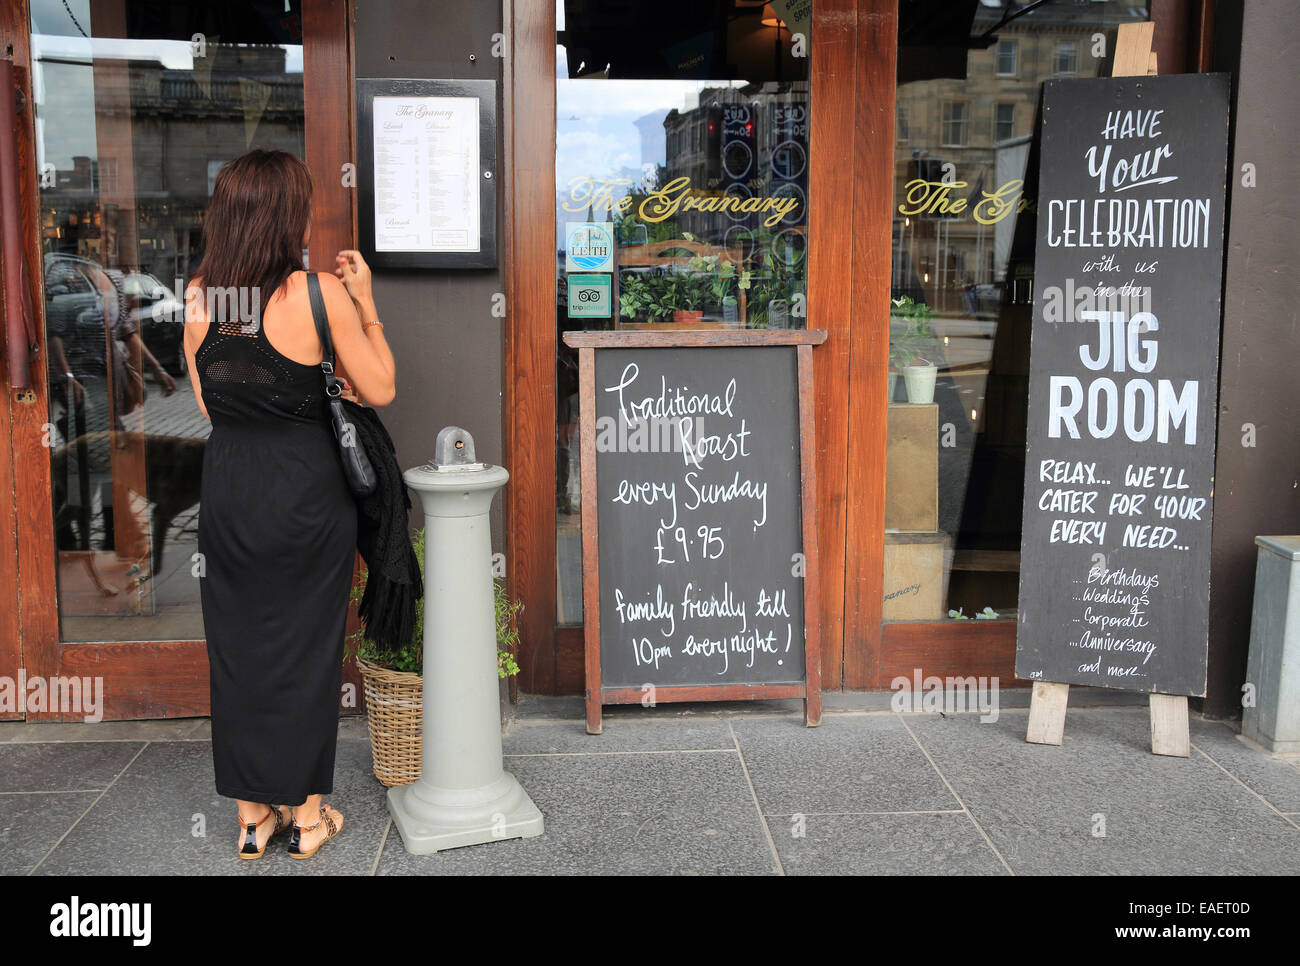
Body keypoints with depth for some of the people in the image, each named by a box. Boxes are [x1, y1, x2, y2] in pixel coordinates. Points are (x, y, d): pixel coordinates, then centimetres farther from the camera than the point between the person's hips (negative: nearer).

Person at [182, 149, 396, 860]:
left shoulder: (198, 296, 0)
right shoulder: (321, 293, -13)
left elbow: (207, 404, 9)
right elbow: (380, 391, -7)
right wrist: (365, 302, 0)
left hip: (227, 484, 4)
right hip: (305, 486, -3)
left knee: (238, 646, 13)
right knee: (307, 645, 10)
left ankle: (253, 815, 24)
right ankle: (307, 814, 21)